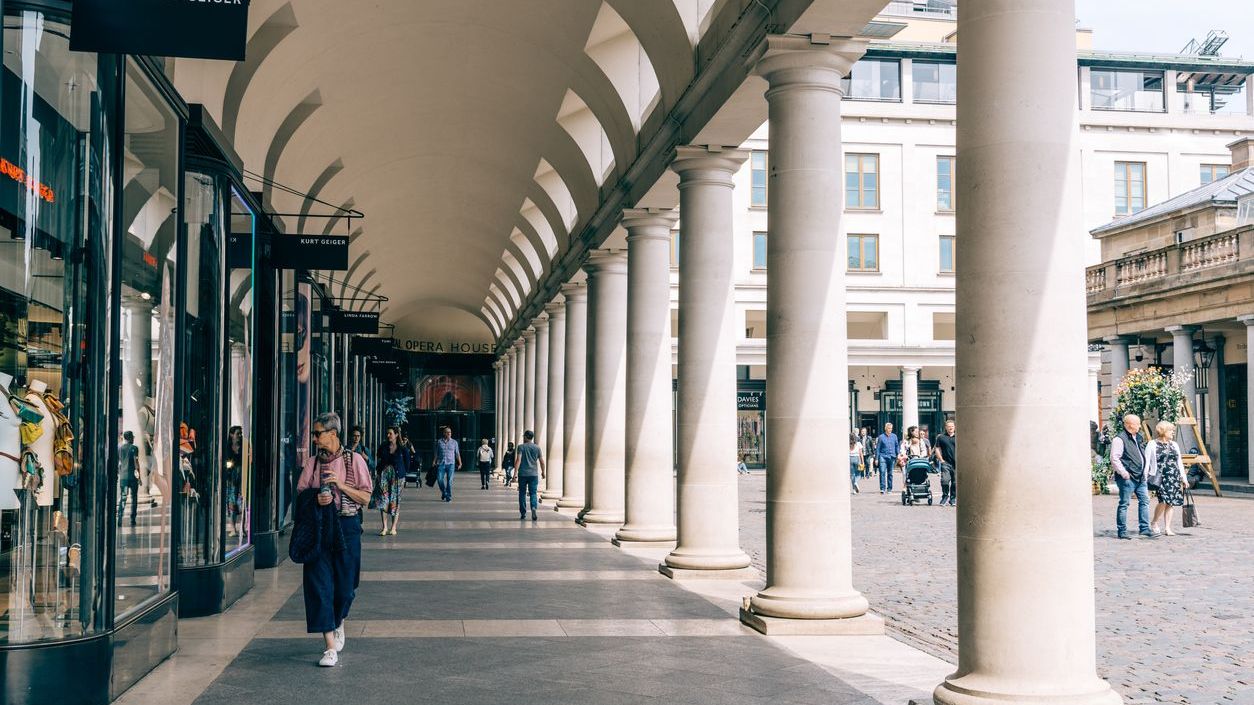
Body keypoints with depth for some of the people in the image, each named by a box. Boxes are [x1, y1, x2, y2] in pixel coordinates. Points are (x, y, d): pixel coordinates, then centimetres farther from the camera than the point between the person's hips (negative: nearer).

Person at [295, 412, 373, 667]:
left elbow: (365, 497, 0)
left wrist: (341, 485, -13)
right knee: (319, 585, -7)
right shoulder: (312, 463, 9)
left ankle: (339, 624, 37)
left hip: (347, 526, -2)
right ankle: (330, 647, -3)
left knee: (345, 586, 5)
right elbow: (299, 495, 11)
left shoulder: (354, 460, 1)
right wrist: (315, 500, -10)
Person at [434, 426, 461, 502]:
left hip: (451, 464, 0)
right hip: (441, 463, 1)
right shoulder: (439, 442, 7)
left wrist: (460, 463, 1)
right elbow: (436, 453, 11)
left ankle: (449, 497, 5)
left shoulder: (454, 442, 7)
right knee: (440, 479, -6)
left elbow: (457, 454, 8)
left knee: (449, 481, -4)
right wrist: (434, 462, 5)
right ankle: (443, 492, 19)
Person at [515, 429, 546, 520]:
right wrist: (543, 472, 20)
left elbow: (519, 460, -13)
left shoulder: (521, 447, -2)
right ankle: (533, 508, -25)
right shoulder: (537, 448, 5)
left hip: (523, 474, -1)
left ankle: (523, 513, 13)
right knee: (533, 493, 2)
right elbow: (542, 462, 6)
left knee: (522, 493, 10)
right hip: (534, 474, 1)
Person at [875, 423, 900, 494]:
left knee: (890, 473, 10)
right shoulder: (881, 437, 0)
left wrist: (898, 456, 9)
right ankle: (882, 488, -17)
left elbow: (897, 446, 14)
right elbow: (878, 448, 2)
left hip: (891, 456, 3)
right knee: (882, 472, -15)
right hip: (883, 456, -3)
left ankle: (889, 488, 19)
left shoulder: (894, 436, 7)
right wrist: (876, 458, -1)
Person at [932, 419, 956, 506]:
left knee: (955, 482, 5)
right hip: (946, 463, -1)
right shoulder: (941, 437, 5)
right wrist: (941, 460, -2)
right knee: (945, 481, -12)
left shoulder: (958, 437, 8)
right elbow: (937, 449, 7)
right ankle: (945, 496, 4)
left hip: (957, 463, 1)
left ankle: (953, 499, 16)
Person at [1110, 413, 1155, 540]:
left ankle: (1145, 528, 11)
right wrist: (1124, 473, -19)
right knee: (1124, 504, -2)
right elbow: (1114, 459, -17)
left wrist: (1144, 471, 19)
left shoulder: (1138, 438, 16)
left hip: (1140, 477, 8)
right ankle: (1121, 531, 4)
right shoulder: (1120, 439, -12)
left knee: (1144, 501, 5)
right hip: (1127, 478, -8)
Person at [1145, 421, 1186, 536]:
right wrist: (1144, 478, -8)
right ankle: (1154, 522, 4)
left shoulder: (1174, 445, 18)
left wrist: (1183, 478, 16)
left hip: (1173, 478, 6)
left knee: (1171, 503, 2)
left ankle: (1167, 528, 8)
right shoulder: (1152, 445, 0)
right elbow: (1146, 463, -2)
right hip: (1160, 477, -6)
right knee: (1163, 500, -17)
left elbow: (1179, 463, 21)